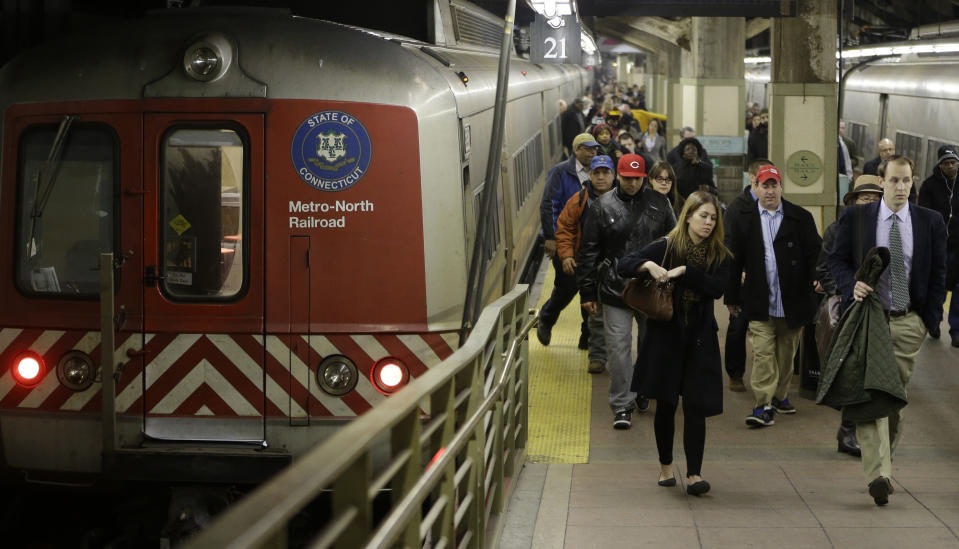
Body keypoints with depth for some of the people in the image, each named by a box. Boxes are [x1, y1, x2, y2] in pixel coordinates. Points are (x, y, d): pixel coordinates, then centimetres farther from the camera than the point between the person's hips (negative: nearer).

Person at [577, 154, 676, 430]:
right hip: (616, 290, -2)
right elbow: (589, 252, 2)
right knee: (618, 347, -5)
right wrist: (587, 292, -1)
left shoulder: (659, 203, 5)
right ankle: (622, 405, 2)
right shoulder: (602, 207, -1)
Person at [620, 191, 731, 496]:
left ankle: (694, 474, -3)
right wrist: (649, 265, -25)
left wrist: (685, 271, -20)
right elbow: (624, 265, -7)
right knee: (665, 404, 8)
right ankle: (665, 466, 25)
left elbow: (717, 288, -13)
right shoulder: (666, 248, -2)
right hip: (666, 334, -1)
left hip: (699, 337, 1)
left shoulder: (719, 255, 2)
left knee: (696, 405, -6)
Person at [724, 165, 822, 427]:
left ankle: (780, 395, 30)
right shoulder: (743, 220, 4)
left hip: (792, 301, 1)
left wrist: (816, 278, -11)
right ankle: (763, 405, -9)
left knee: (786, 352, 12)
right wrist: (732, 297, 6)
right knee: (762, 352, -8)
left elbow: (814, 253, 5)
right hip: (760, 303, -1)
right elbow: (734, 261, 6)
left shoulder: (801, 218, 4)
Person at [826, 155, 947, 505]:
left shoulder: (930, 222, 5)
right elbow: (836, 260, 6)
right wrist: (852, 286, -13)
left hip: (908, 322, 2)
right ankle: (878, 473, -22)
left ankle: (882, 466, 22)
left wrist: (931, 319, 2)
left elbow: (939, 273, 8)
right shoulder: (855, 218, 3)